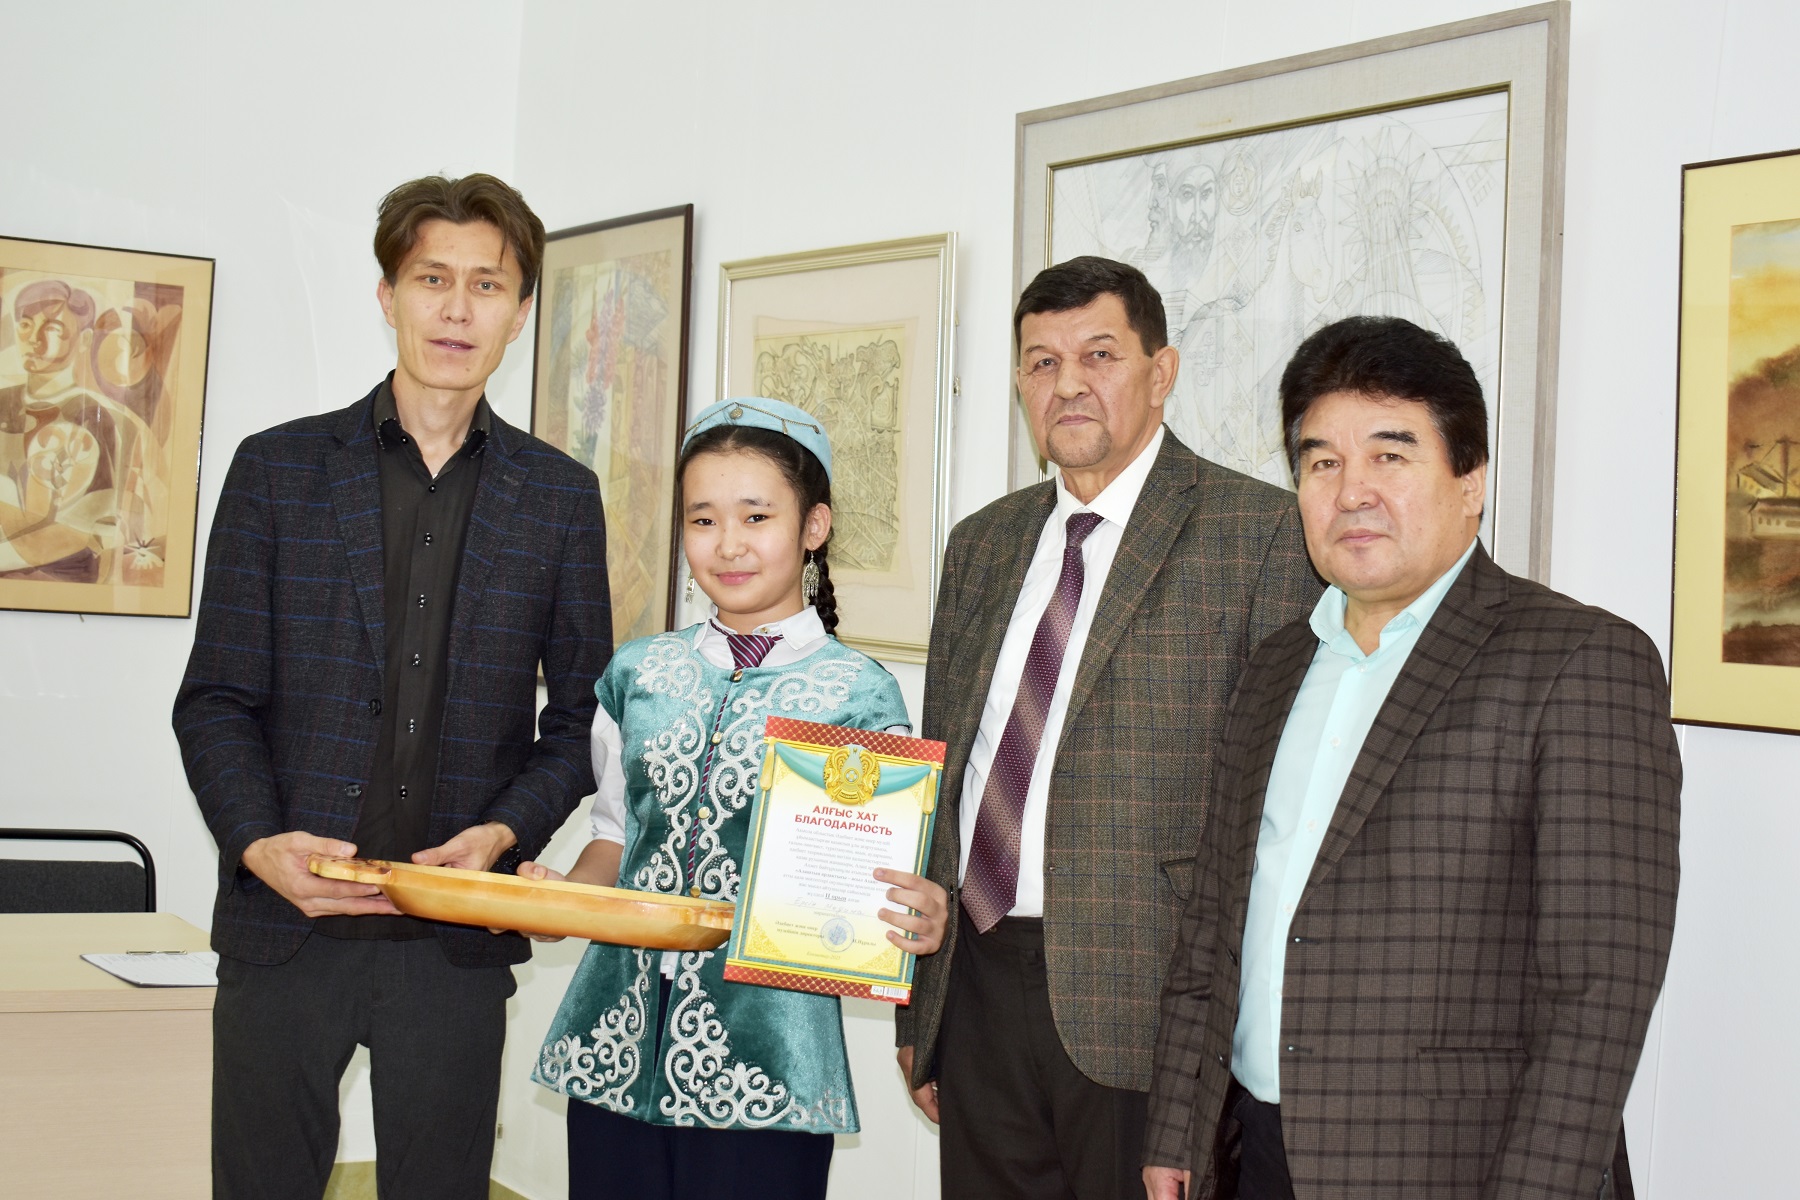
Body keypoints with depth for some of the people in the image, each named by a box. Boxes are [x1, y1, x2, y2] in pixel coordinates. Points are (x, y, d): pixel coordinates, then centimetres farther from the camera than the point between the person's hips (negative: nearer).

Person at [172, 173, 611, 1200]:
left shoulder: (560, 496, 8)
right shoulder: (278, 469, 5)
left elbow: (580, 714, 9)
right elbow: (217, 699, 3)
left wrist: (506, 832, -9)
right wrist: (259, 842, -14)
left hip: (458, 940, 1)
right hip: (286, 924, 0)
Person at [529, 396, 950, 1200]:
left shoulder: (859, 695, -2)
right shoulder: (639, 674, 9)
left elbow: (882, 883, 0)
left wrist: (924, 924, -21)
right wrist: (558, 893, -2)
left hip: (763, 1063, -3)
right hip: (617, 1044, 3)